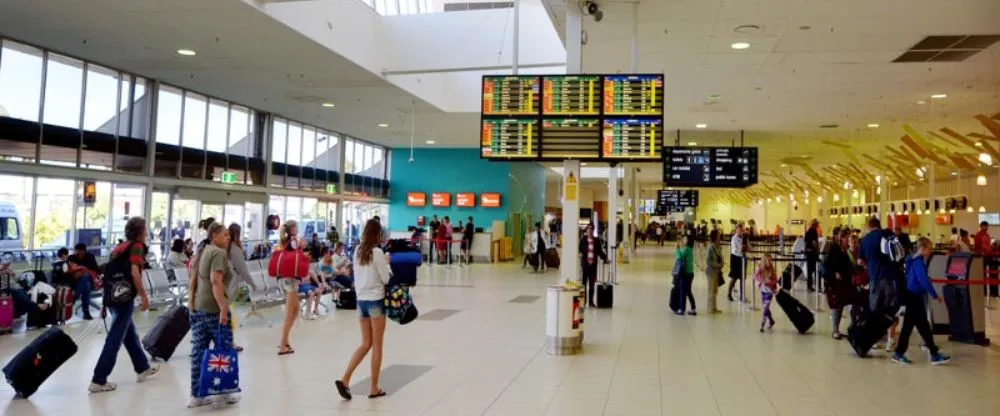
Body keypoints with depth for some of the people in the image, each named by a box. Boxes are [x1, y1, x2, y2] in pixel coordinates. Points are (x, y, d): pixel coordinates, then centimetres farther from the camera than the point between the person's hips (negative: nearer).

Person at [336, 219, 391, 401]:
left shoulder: (358, 252, 6)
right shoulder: (377, 252, -13)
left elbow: (357, 276, 13)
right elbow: (386, 279, -10)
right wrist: (387, 263, 4)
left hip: (361, 301, 6)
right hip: (376, 301, -6)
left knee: (366, 344, 14)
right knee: (377, 346, 4)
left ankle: (344, 379, 0)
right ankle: (374, 388, 10)